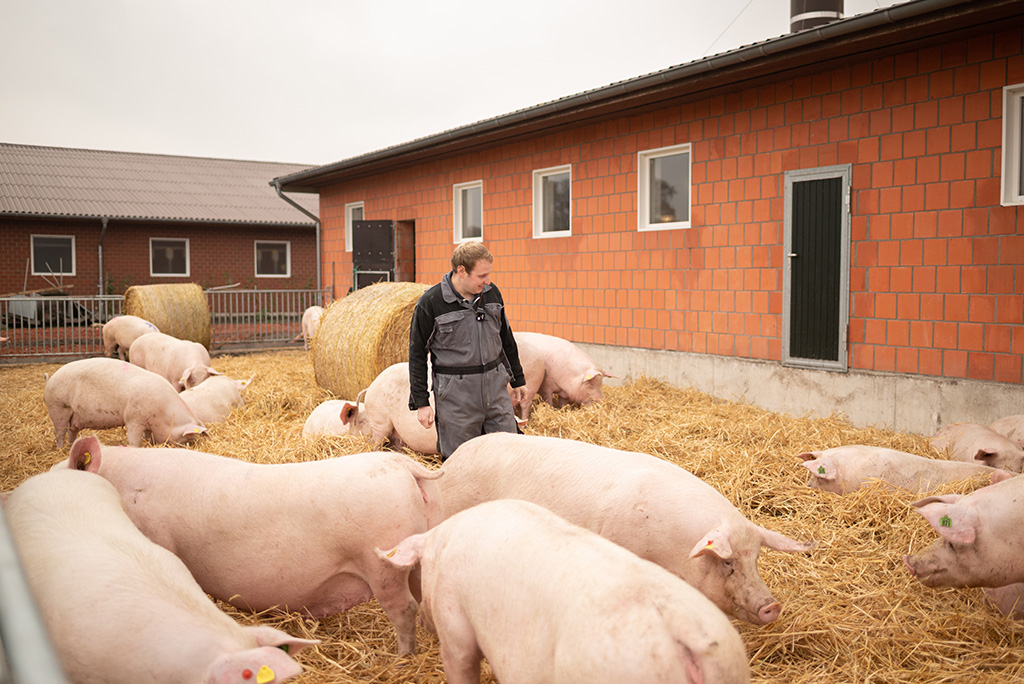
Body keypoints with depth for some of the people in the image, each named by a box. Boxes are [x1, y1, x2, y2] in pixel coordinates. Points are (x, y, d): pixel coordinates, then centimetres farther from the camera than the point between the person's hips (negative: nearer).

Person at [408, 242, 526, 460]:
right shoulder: (430, 302, -10)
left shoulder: (491, 292, 5)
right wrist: (421, 402, -5)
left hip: (495, 384, 4)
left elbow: (506, 339, 18)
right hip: (455, 393, -4)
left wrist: (517, 378, 22)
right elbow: (417, 355, -4)